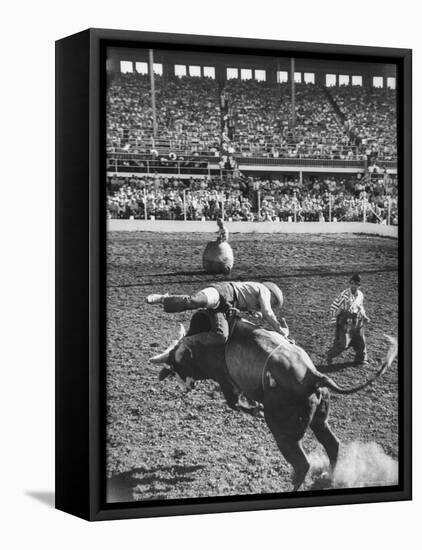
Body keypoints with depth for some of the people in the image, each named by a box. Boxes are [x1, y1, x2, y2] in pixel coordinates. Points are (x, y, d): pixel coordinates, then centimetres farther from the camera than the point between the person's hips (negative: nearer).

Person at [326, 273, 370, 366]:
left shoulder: (360, 295, 3)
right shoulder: (344, 295, -18)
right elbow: (333, 307, -12)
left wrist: (364, 316, 13)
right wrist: (333, 320, -15)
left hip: (357, 322, 6)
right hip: (345, 323, -6)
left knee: (361, 341, 11)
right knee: (343, 344, -5)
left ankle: (361, 359, 31)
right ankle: (330, 355, 19)